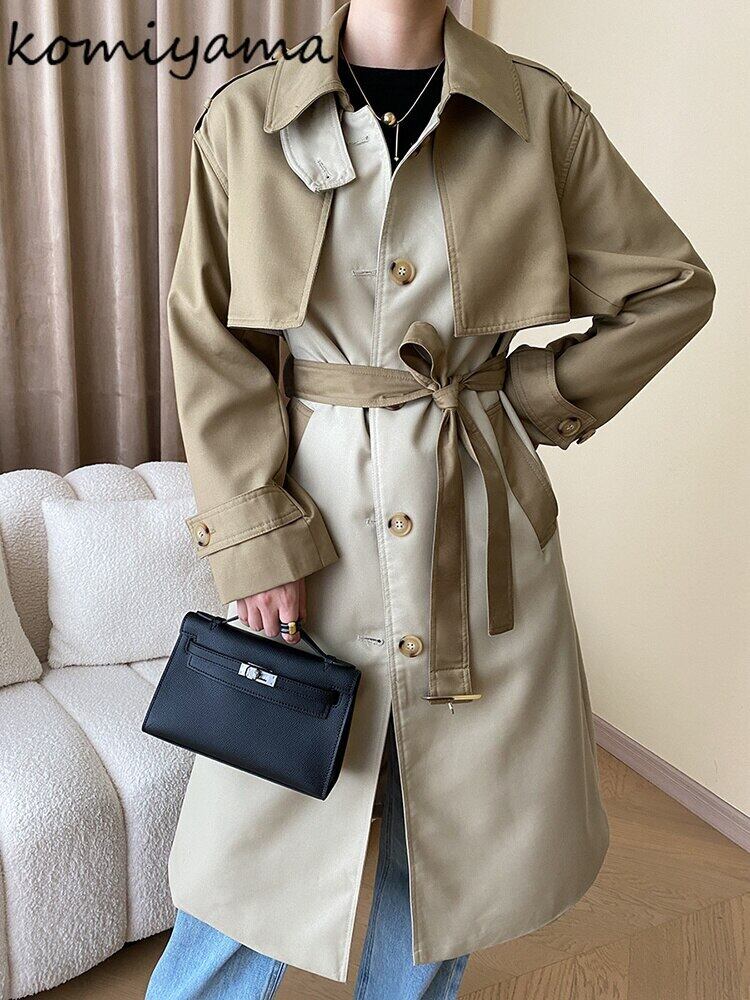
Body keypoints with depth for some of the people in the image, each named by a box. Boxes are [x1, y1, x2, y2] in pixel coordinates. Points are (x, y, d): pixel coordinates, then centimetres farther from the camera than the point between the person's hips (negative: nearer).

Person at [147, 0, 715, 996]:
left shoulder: (539, 111, 1)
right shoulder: (245, 118, 1)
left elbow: (673, 286, 8)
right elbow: (210, 343, -2)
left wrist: (542, 393, 0)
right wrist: (257, 534, -9)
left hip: (480, 518, 2)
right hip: (314, 510, -1)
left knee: (453, 822, 15)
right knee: (259, 825, 9)